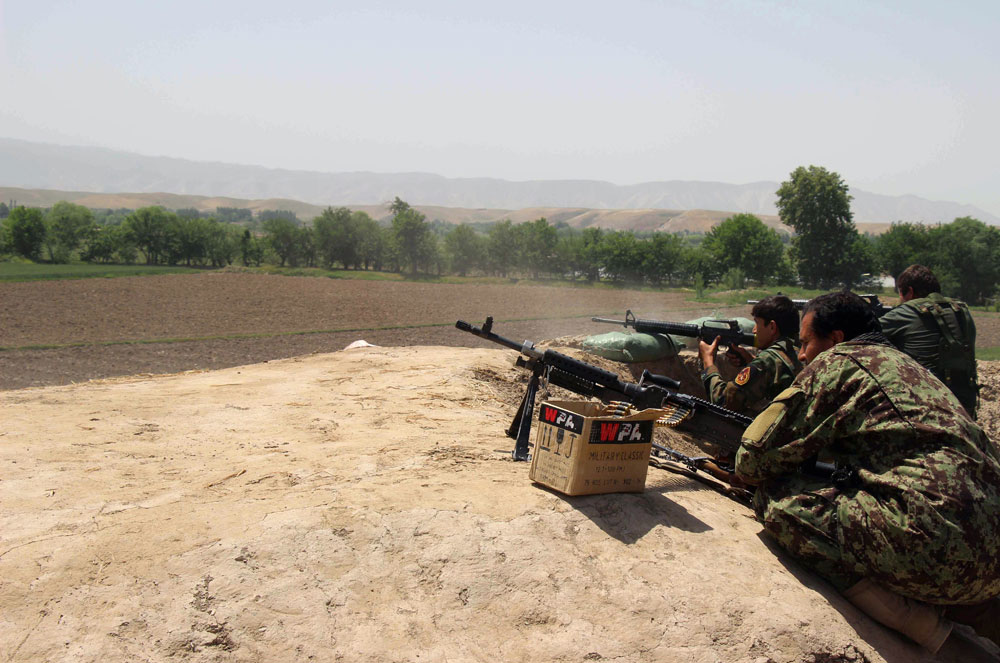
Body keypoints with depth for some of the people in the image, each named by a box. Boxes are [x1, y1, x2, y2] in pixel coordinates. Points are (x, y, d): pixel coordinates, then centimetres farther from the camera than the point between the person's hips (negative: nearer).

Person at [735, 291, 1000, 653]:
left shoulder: (836, 363, -1)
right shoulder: (907, 364, 24)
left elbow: (752, 463, -1)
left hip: (936, 548, -9)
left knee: (775, 496, -6)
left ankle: (918, 620, -8)